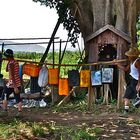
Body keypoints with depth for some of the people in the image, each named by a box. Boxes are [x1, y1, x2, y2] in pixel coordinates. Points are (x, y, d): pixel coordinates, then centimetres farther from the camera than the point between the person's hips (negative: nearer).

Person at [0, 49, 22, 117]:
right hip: (18, 83, 8)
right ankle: (19, 112, 6)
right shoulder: (16, 62, 9)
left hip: (12, 83, -8)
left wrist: (15, 87, -24)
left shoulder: (11, 64, -17)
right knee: (18, 98, 9)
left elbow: (12, 76, -22)